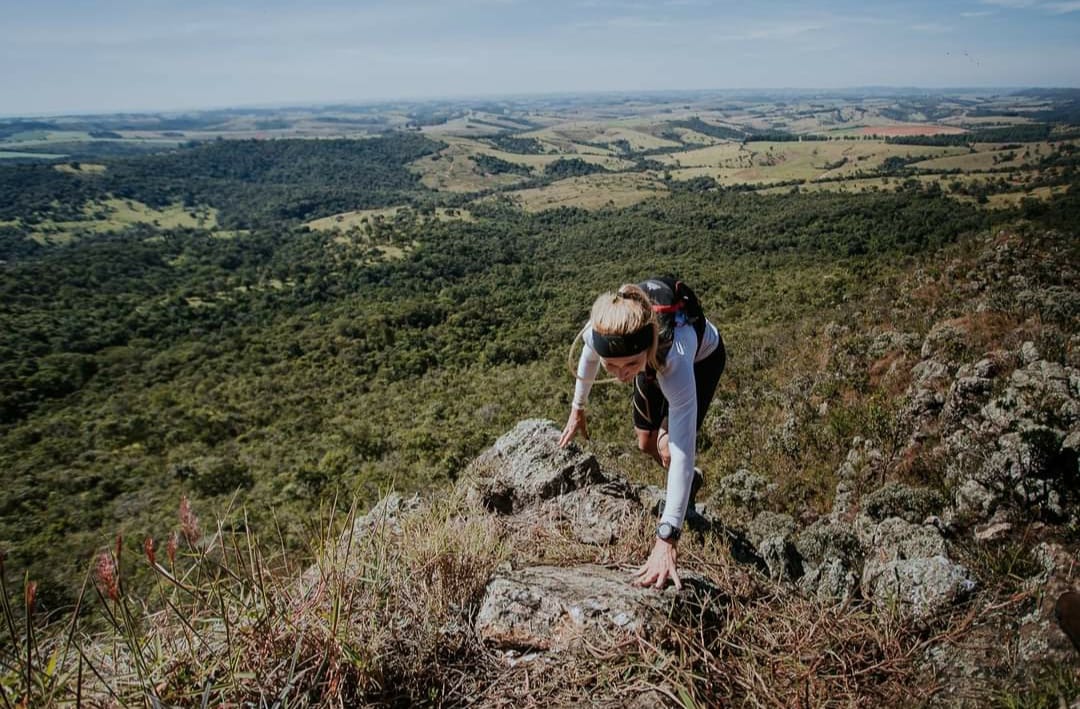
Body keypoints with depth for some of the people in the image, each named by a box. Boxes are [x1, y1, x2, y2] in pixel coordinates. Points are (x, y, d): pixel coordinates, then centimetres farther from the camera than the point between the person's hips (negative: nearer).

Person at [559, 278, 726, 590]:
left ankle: (688, 488, 14)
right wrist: (577, 409, 6)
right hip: (653, 361, 4)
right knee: (646, 443, 11)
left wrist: (666, 540, -54)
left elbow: (683, 453, -50)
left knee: (668, 447, -18)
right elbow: (588, 360, -11)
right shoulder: (599, 332, -39)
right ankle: (689, 481, 40)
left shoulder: (675, 359, -49)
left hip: (702, 358, -4)